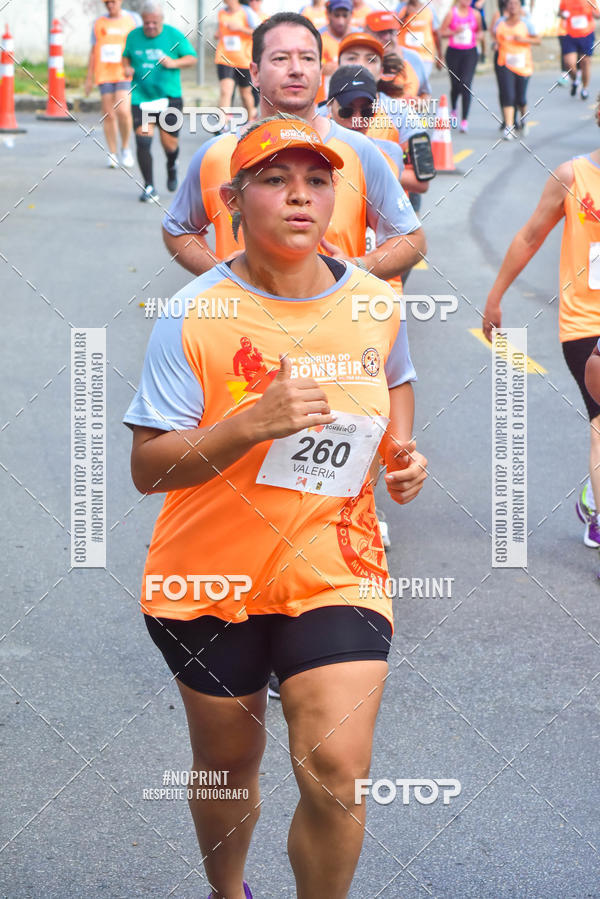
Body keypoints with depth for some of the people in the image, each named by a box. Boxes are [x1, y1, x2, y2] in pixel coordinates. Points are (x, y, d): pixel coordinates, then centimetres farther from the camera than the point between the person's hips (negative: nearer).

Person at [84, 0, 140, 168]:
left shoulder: (133, 19, 6)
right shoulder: (99, 23, 12)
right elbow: (93, 52, 15)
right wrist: (89, 78, 11)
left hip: (126, 74, -2)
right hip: (104, 75, 2)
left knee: (123, 111, -18)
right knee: (108, 115, 0)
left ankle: (125, 148, 3)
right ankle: (112, 154, 8)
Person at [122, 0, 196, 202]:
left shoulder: (174, 35, -1)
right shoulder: (134, 36, 4)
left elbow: (192, 58, 2)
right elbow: (126, 56, 20)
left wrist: (174, 63, -15)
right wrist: (127, 68, -2)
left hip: (169, 97, -1)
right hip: (141, 97, 1)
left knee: (170, 143, 2)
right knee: (143, 140, -12)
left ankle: (172, 166, 39)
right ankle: (149, 187, -3)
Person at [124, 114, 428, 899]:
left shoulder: (375, 301, -2)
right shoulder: (193, 317, -14)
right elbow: (148, 468, -17)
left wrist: (402, 450, 3)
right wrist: (254, 424, -30)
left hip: (336, 573, 1)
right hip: (212, 577, -1)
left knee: (337, 774, -12)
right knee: (227, 764, 16)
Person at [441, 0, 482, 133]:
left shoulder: (475, 14, 4)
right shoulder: (452, 13, -2)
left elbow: (479, 30, 18)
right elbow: (442, 32, 0)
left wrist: (477, 36, -4)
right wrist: (454, 31, -17)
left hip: (470, 53, 0)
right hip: (454, 52, 0)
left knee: (466, 84, -13)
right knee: (455, 85, 8)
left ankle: (465, 120, -10)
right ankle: (454, 109, 41)